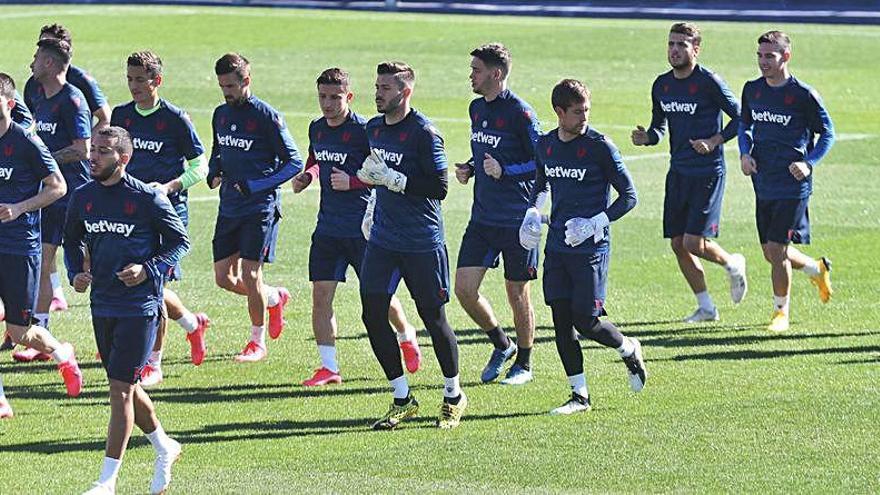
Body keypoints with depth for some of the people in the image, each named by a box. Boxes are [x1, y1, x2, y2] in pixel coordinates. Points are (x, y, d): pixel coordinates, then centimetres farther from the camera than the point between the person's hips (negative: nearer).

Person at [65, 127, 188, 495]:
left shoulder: (148, 199, -11)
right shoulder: (83, 197, 4)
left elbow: (179, 241, -2)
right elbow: (72, 240, 19)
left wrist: (148, 270, -16)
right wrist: (75, 273, 1)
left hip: (140, 306, -6)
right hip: (102, 305, 6)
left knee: (121, 389, -9)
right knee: (126, 388, 16)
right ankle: (165, 449, 38)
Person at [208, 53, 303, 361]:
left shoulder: (266, 116, -11)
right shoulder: (221, 114, 9)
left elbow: (294, 162, -9)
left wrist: (255, 186, -17)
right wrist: (213, 171, 2)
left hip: (260, 206, -7)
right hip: (229, 207, 7)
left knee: (249, 274, -8)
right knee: (224, 277, 5)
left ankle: (258, 342, 7)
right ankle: (275, 298, 31)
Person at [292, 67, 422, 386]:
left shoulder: (364, 131, -14)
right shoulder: (317, 129, 7)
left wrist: (352, 182, -22)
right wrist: (307, 175, 6)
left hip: (362, 228, -6)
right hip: (328, 226, 6)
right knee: (321, 296, -3)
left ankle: (406, 337, 35)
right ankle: (329, 368, 2)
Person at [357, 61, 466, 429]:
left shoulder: (424, 133, -14)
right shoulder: (373, 128, 9)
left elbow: (439, 188, -18)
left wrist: (393, 179, -21)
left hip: (423, 243, -6)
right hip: (383, 238, 6)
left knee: (433, 317, 2)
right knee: (372, 313, -2)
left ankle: (453, 396, 21)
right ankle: (402, 399, 9)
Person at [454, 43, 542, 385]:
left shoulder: (519, 112, -13)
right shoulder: (477, 108, 10)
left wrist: (505, 172, -23)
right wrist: (468, 169, 5)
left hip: (517, 219, -7)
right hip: (482, 216, 7)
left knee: (517, 294, 4)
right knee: (464, 288, 0)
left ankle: (524, 363, 21)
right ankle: (502, 345, 21)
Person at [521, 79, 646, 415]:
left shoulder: (600, 146, -10)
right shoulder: (545, 145, 6)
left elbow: (628, 196, -7)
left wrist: (595, 223, -17)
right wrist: (532, 214, 6)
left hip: (591, 247, -5)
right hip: (557, 246, 5)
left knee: (585, 321, -8)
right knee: (561, 321, 2)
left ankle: (629, 350, 23)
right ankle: (579, 396, 11)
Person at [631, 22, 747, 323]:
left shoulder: (709, 83, -12)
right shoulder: (662, 85, 7)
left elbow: (740, 117, -6)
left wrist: (714, 141, -17)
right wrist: (646, 137, -5)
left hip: (708, 172, -7)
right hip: (678, 171, 7)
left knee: (694, 243, -13)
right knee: (678, 244, 5)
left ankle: (733, 264, 19)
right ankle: (705, 308, 19)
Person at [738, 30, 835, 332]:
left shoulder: (803, 95, -10)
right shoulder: (752, 90, 6)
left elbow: (827, 133, -2)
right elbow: (745, 125, 20)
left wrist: (809, 163, -15)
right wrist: (745, 153, 1)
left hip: (793, 185, -6)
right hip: (763, 183, 6)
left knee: (777, 249, -10)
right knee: (771, 254, 11)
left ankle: (781, 312, 8)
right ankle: (818, 270, 40)